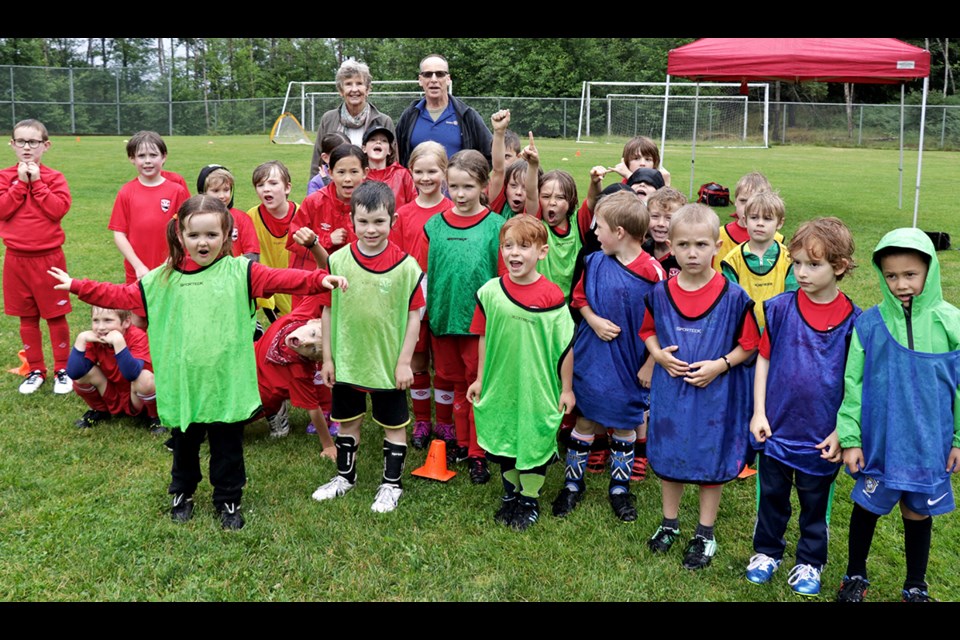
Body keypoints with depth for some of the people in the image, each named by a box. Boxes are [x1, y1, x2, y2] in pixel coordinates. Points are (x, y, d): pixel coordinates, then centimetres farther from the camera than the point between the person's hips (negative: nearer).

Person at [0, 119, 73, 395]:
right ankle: (35, 370, 24)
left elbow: (59, 209, -16)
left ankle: (62, 369, 18)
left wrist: (37, 182, -14)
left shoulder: (54, 177, -1)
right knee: (27, 318, 12)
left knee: (56, 316, 5)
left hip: (49, 258, -2)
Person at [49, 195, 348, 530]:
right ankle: (182, 493, 41)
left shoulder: (241, 271, -4)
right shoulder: (165, 278, 3)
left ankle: (228, 500, 29)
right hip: (184, 382, 2)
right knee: (184, 444, 20)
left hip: (227, 380, -2)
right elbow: (122, 296, 9)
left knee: (227, 447, 10)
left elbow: (280, 278, -15)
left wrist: (319, 280, -29)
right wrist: (77, 287, 6)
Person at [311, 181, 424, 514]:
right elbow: (328, 310, 2)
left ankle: (392, 483, 28)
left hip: (389, 362, -2)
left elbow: (414, 315, -7)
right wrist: (327, 358, 3)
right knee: (347, 421, 19)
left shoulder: (406, 265, -12)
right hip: (346, 360, 3)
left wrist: (404, 362, -8)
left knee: (394, 425, 11)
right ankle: (345, 475, 38)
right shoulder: (338, 260, -5)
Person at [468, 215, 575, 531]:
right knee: (502, 441, 16)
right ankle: (510, 493, 38)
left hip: (537, 389, -3)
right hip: (500, 386, 3)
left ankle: (530, 501, 29)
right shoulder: (491, 291, -5)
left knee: (534, 442, 8)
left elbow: (565, 345, -7)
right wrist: (479, 379, 8)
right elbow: (484, 338, 5)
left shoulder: (551, 295, -14)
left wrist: (567, 388, -4)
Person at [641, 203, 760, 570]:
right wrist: (659, 354, -7)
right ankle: (669, 523, 35)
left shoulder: (734, 296, -13)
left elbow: (749, 344, -5)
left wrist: (719, 365, -18)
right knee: (668, 456, 15)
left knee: (711, 460, 10)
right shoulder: (660, 293, -4)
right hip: (670, 390, 3)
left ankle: (705, 535, 27)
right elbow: (648, 331, 11)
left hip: (715, 392, -3)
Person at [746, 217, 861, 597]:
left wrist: (841, 430, -7)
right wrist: (758, 412, -4)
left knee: (816, 503, 16)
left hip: (821, 436, -1)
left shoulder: (853, 319, -10)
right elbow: (763, 359, 0)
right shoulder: (781, 308, -8)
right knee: (772, 496, 17)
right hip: (776, 427, 1)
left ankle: (810, 562, 35)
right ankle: (767, 551, 38)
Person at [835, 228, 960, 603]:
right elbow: (853, 383, -3)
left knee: (918, 512, 15)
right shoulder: (869, 324, -9)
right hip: (878, 441, 0)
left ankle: (916, 586, 36)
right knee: (867, 506, 14)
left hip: (928, 442, 0)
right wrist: (850, 437, -4)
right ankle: (855, 576, 35)